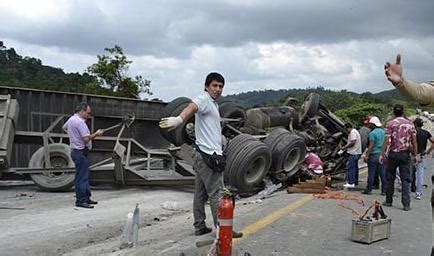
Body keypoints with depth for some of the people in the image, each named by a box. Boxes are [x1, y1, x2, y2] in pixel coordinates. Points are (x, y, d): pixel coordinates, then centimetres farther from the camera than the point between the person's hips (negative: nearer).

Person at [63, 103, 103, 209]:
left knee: (84, 176, 15)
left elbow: (64, 127, 34)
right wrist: (96, 134, -10)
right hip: (80, 152, -11)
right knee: (81, 177, -7)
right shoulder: (80, 122, -19)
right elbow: (86, 138, -24)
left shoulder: (71, 119, 13)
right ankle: (80, 200, -4)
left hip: (75, 151, 11)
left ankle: (86, 198, 22)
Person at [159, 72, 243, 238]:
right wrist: (179, 119, -55)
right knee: (216, 194, -5)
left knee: (200, 194, 13)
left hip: (202, 156, 10)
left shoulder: (213, 104, 19)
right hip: (209, 155, -10)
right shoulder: (204, 99, -12)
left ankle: (199, 227, 21)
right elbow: (192, 107, -36)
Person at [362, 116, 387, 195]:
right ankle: (384, 190, 10)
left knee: (371, 173, -1)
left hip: (374, 155, -7)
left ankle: (369, 189, 5)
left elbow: (371, 146, -17)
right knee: (382, 173, 8)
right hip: (382, 155, 7)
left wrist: (366, 156, -15)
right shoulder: (383, 132, 11)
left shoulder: (372, 133, -13)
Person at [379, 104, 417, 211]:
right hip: (405, 154, 2)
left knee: (390, 178, 10)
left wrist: (382, 154, -5)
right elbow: (414, 141, 3)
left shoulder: (390, 124, -4)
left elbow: (387, 141, -9)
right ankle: (406, 204, -3)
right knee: (405, 179, 2)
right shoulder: (410, 124, 5)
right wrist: (414, 155, 11)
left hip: (393, 154, -2)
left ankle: (388, 201, 17)